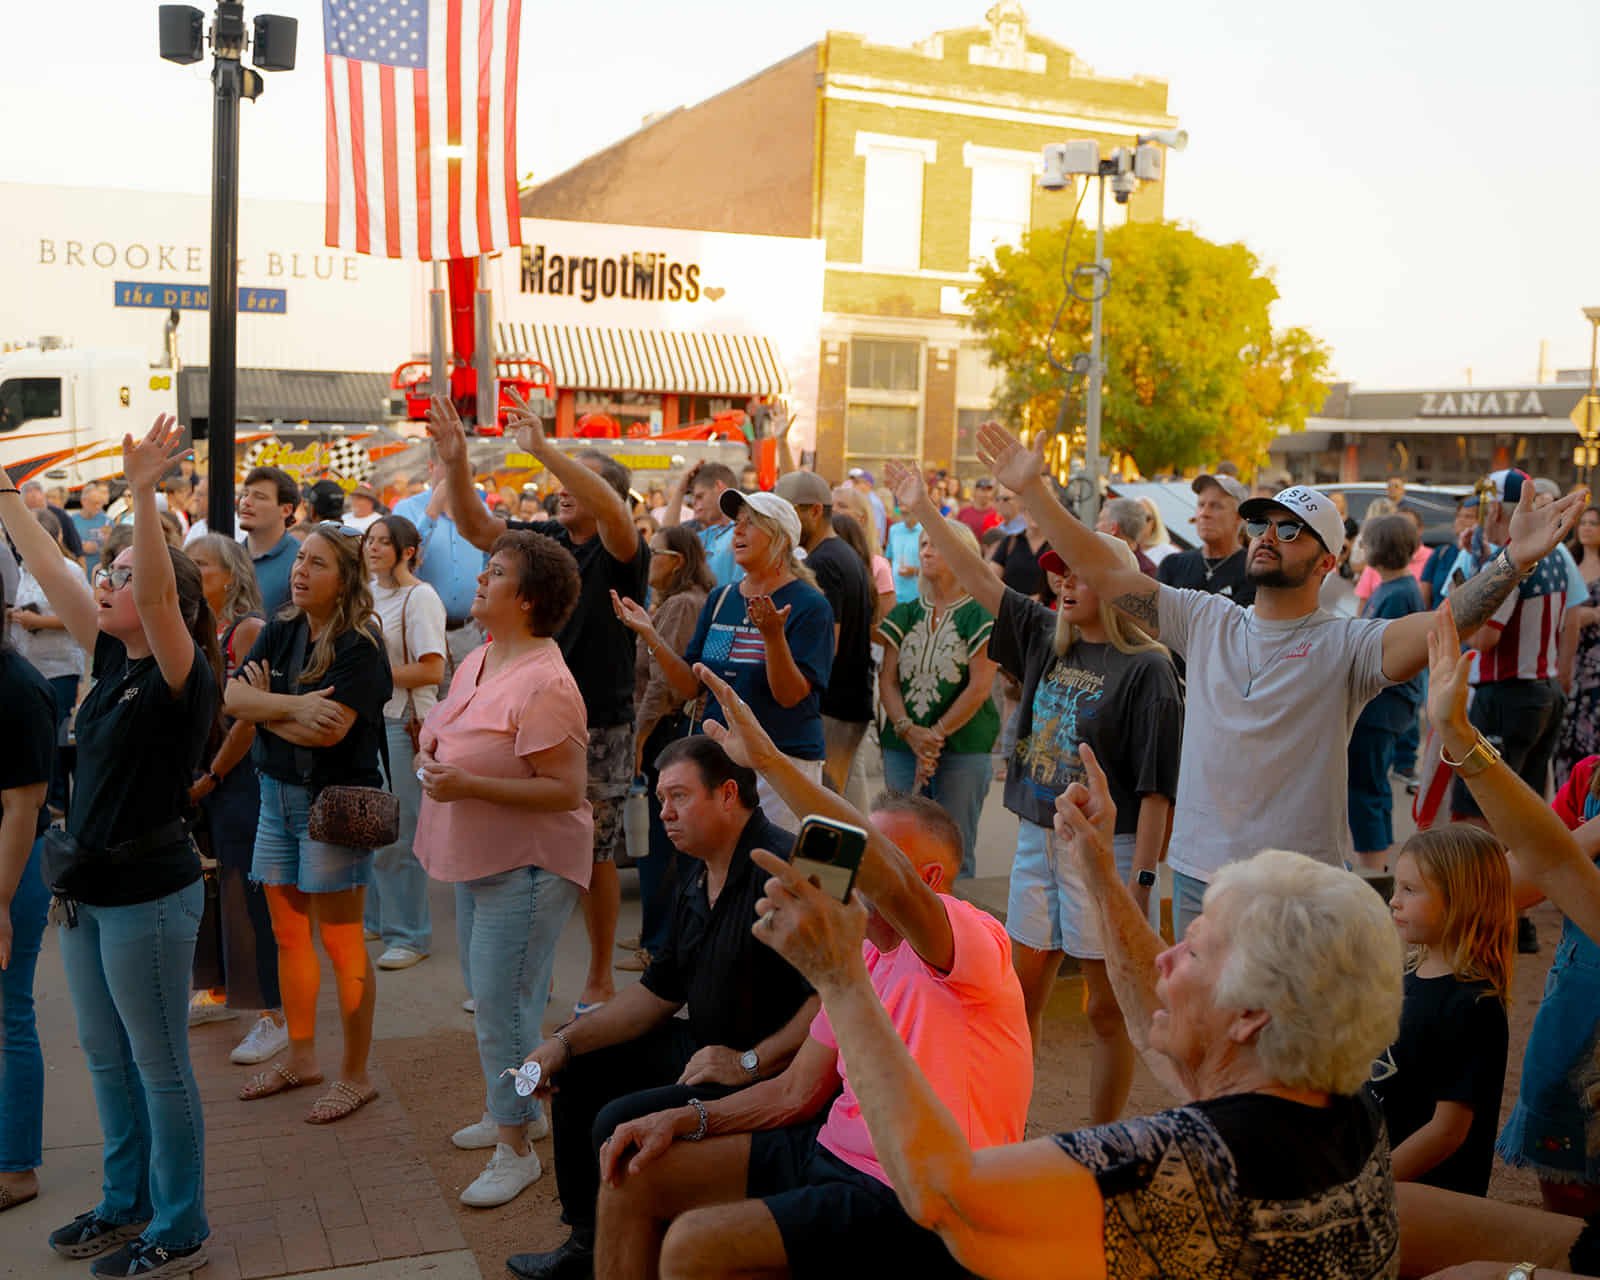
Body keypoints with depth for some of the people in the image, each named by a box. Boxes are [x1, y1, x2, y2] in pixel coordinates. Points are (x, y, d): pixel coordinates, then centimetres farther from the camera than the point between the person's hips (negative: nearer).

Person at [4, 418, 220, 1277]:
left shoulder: (183, 675, -16)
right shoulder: (113, 660, 5)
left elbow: (161, 593, -34)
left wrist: (143, 493, -45)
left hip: (149, 895, -8)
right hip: (89, 890, 8)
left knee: (159, 1065, 4)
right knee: (106, 1058, 20)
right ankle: (125, 1204, 37)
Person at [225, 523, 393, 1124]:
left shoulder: (359, 646, -15)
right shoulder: (279, 631, 6)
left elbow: (328, 730, -24)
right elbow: (234, 697, -5)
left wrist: (265, 706, -9)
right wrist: (293, 705, -21)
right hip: (277, 795, 7)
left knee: (340, 942, 1)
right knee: (288, 935, 15)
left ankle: (356, 1075, 13)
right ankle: (300, 1058, 30)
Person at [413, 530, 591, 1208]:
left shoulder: (544, 685, -23)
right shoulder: (476, 661, 7)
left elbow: (566, 790, -26)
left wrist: (469, 785, -28)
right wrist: (430, 754, 0)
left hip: (526, 867, -10)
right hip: (477, 860, 10)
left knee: (502, 1005, -5)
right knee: (493, 995, 20)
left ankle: (515, 1149, 9)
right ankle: (515, 1109, 38)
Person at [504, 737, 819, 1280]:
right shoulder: (696, 886, 10)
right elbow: (658, 993, 15)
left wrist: (749, 1062, -25)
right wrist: (565, 1044, 7)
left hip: (770, 1077, -11)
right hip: (704, 1047, 11)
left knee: (621, 1123, -23)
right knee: (578, 1066, 17)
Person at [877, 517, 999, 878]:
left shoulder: (980, 616, -2)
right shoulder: (904, 615, 12)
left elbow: (980, 686, -8)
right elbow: (886, 680, 6)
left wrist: (936, 734, -11)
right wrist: (908, 731, -10)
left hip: (962, 747, -4)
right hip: (902, 746, 4)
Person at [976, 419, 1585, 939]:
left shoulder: (1346, 645, -8)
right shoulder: (1205, 622, 5)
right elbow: (1101, 573, 4)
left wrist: (1513, 561, -40)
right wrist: (1032, 490, -1)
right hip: (1197, 874, 4)